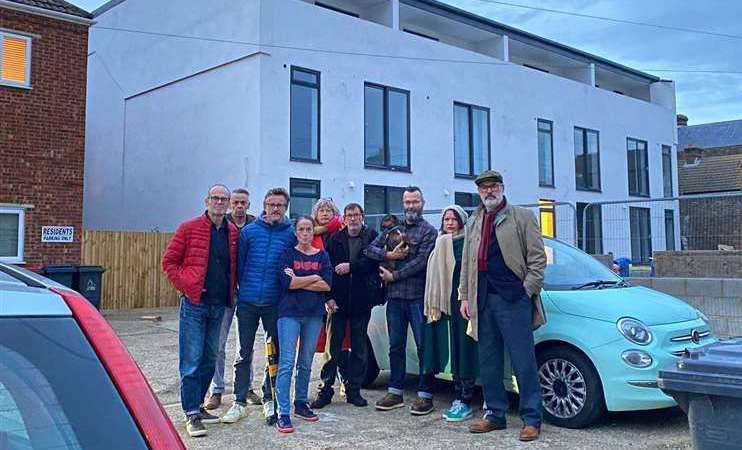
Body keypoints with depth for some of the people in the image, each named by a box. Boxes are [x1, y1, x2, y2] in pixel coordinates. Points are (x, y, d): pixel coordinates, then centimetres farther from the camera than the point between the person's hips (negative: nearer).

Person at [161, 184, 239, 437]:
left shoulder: (233, 233, 8)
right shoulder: (189, 229, -4)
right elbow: (169, 261, -2)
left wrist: (232, 292, 7)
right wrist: (184, 286, -10)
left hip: (219, 305, 5)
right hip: (194, 304, -5)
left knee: (209, 359, 13)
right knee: (191, 362, -3)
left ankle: (197, 405, 27)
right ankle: (192, 414, 3)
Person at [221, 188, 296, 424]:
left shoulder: (291, 234, 2)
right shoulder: (249, 231, 2)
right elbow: (239, 263, 6)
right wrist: (244, 288, 3)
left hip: (275, 304, 0)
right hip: (247, 302, 0)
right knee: (244, 354, 5)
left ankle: (269, 399, 25)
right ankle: (240, 402, 14)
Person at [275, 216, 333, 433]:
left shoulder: (322, 256, 9)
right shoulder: (288, 254, 2)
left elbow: (327, 285, -3)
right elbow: (286, 282, -13)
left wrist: (299, 282, -8)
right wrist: (314, 278, -6)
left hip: (314, 314, 3)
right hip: (290, 313, -3)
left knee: (306, 362, 12)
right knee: (287, 362, -8)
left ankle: (301, 403, 26)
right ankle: (283, 413, -6)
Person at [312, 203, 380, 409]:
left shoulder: (372, 236, 4)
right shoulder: (335, 239, 6)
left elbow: (374, 261, -9)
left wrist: (351, 266, -14)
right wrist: (329, 297, -8)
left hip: (362, 299, 0)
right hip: (338, 299, 0)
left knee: (359, 346, 7)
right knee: (333, 344, 1)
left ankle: (354, 389, 17)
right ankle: (326, 389, 8)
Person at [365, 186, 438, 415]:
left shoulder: (429, 231, 0)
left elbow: (421, 262, -11)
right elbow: (370, 249, 9)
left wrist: (394, 275, -10)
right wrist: (389, 255, -9)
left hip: (418, 295, -5)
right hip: (395, 296, 5)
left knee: (423, 346, 0)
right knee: (396, 346, 11)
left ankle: (425, 395, 7)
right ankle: (395, 392, 20)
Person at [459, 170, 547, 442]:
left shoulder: (522, 217, 4)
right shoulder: (473, 223, 18)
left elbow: (538, 258, -1)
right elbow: (466, 263, 19)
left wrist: (527, 290, -10)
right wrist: (465, 296, 12)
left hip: (514, 300, -5)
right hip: (483, 301, 5)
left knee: (524, 363, -3)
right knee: (488, 363, 10)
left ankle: (532, 419, 5)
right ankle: (494, 414, 21)